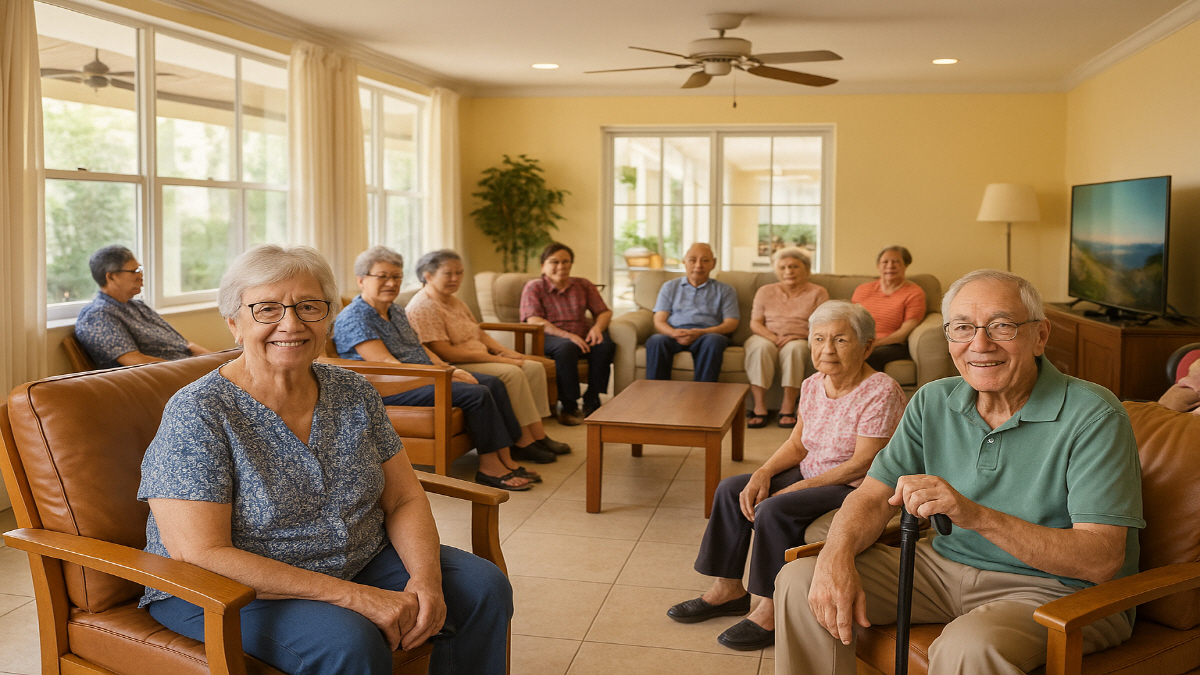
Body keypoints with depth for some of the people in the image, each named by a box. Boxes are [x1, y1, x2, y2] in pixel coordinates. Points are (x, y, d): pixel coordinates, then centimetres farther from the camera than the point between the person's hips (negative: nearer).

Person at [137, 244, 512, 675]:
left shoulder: (355, 393, 0)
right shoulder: (196, 413, -18)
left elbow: (404, 500, 2)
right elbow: (201, 554, -24)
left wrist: (425, 579, -20)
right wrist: (352, 595, -29)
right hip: (226, 591, -6)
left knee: (484, 588, -4)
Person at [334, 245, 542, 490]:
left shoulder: (396, 312, 17)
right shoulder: (354, 318, -13)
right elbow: (386, 364, -20)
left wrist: (449, 369, -1)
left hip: (424, 376, 10)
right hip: (389, 390, -10)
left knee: (493, 383, -5)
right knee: (476, 394, -24)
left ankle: (506, 460, -7)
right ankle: (489, 467, -15)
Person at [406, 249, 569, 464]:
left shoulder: (454, 301, 18)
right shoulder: (423, 307, -14)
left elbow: (479, 333, 22)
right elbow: (445, 353, -21)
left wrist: (506, 352, 2)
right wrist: (497, 359, -19)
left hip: (480, 359, 10)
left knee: (534, 367, -6)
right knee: (511, 373, -28)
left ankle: (538, 436, -9)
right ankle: (523, 443, -21)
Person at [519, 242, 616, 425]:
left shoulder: (583, 285, 16)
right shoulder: (534, 288, 4)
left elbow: (605, 312, 11)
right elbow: (534, 321, -11)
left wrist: (597, 327, -14)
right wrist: (568, 335, -23)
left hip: (581, 337, 4)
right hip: (549, 338, -4)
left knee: (605, 345, -27)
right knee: (567, 347, -38)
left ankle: (592, 402, -16)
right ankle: (568, 406, -25)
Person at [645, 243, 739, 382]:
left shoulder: (725, 290, 21)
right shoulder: (670, 287, 24)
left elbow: (731, 324, 8)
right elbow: (659, 321, 13)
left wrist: (701, 333, -12)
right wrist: (674, 333, -13)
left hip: (708, 334, 0)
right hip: (674, 335, 1)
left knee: (713, 341, -37)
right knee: (655, 341, -34)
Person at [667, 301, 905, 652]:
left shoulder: (880, 393, -21)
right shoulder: (813, 386, 3)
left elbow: (863, 464, -22)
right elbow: (796, 445, 8)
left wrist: (801, 487, -21)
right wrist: (763, 473, -11)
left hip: (857, 489, -9)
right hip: (811, 476, 9)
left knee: (773, 510, -27)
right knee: (731, 489, -1)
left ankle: (772, 610, -11)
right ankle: (728, 589, 10)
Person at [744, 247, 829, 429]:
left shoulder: (818, 293, 12)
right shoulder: (765, 291, 19)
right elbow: (755, 323, 9)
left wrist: (800, 335, -17)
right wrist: (773, 337, -11)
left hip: (801, 341, -1)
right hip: (767, 338, 2)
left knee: (793, 348, -38)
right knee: (761, 347, -35)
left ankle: (788, 409, -37)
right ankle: (759, 408, -39)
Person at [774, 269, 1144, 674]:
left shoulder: (1092, 415, -16)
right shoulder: (933, 402, 2)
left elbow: (1101, 560, -23)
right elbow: (873, 497, 2)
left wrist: (977, 515, -37)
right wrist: (837, 554, -20)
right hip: (946, 564, 6)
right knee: (800, 579, -8)